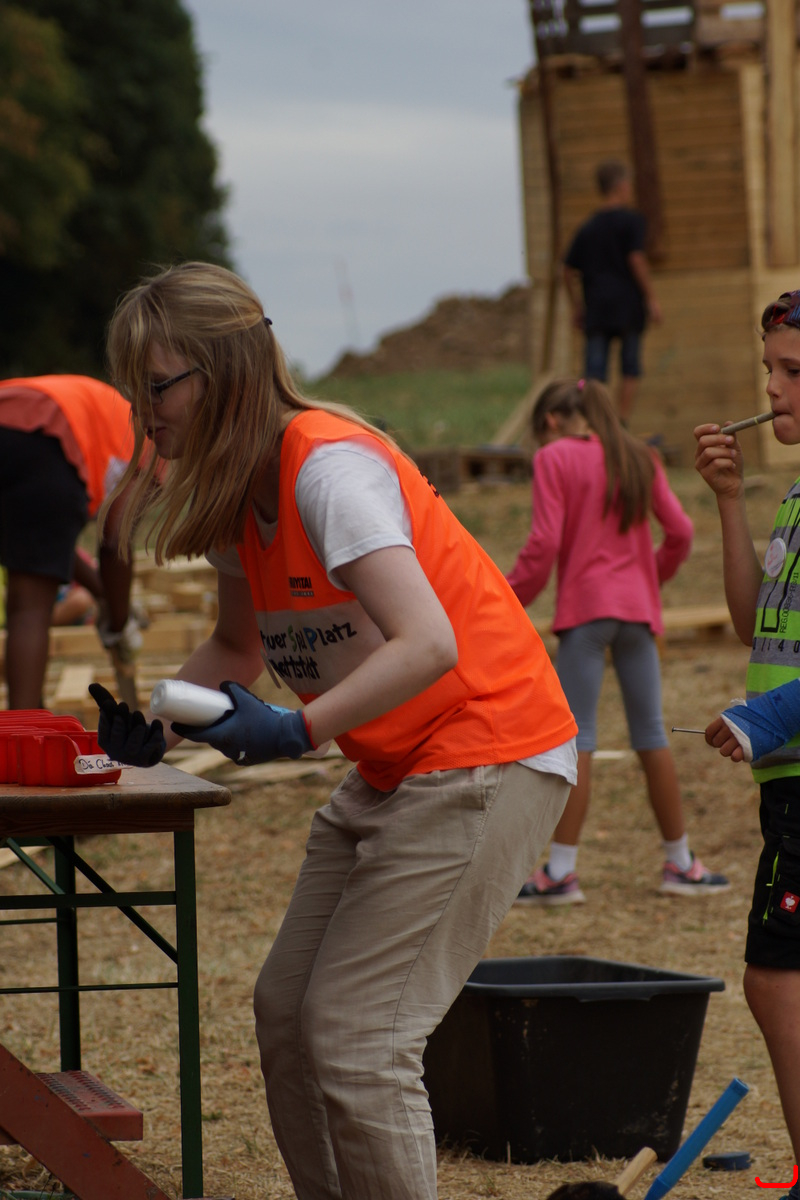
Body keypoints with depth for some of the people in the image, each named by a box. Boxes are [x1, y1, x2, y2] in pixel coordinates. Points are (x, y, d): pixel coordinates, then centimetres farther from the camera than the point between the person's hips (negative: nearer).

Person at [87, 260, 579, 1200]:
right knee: (286, 1010, 5)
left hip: (488, 753, -9)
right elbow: (239, 648, 18)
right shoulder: (231, 495, 5)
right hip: (391, 770, 9)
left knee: (353, 1036, -12)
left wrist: (299, 729, -37)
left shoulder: (327, 467, -22)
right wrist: (154, 720, 0)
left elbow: (428, 644, -30)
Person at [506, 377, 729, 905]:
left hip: (585, 607, -5)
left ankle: (561, 871, -5)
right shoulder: (639, 458, 10)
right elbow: (680, 530, 8)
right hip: (638, 606, 5)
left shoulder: (554, 457, -4)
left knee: (577, 738, -3)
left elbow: (544, 543, -12)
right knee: (651, 734, 13)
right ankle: (680, 863, 18)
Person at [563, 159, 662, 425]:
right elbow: (636, 259, -12)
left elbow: (569, 271, 11)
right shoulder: (631, 220, -3)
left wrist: (577, 308, 20)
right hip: (628, 304, -3)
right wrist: (651, 297, -7)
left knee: (594, 372, -2)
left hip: (596, 306, 3)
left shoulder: (588, 227, 11)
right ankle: (622, 424, 8)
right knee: (630, 366, 8)